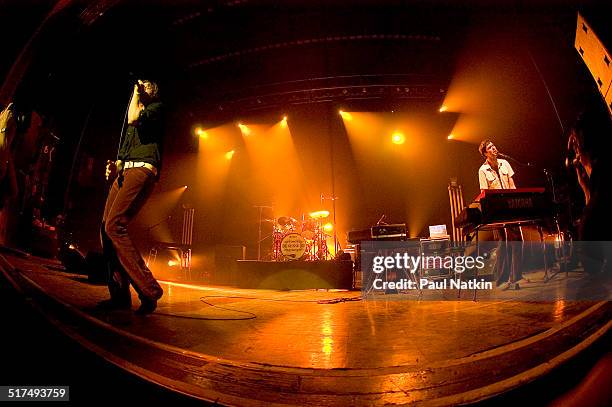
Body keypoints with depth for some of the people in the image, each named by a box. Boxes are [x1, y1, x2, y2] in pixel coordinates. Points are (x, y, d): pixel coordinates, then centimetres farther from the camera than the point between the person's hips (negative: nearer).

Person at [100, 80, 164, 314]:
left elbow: (134, 118, -11)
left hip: (142, 170, -9)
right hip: (124, 172, 9)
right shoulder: (135, 118, 32)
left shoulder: (157, 107, 9)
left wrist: (136, 94, 6)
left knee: (114, 226, -23)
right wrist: (115, 166, 11)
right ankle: (119, 295, -2)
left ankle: (149, 290, -22)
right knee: (106, 229, -4)